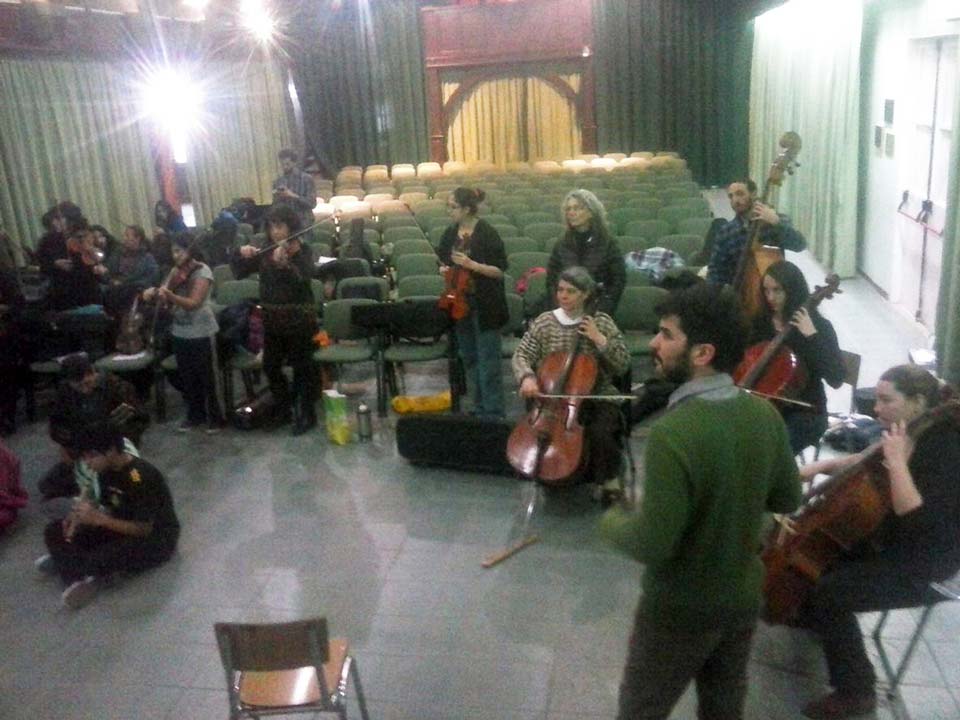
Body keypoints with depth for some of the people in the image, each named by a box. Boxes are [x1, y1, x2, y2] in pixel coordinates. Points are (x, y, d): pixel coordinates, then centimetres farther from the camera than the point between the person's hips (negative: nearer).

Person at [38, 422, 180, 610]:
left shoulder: (140, 477, -27)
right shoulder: (107, 470, -2)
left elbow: (144, 529, -26)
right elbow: (111, 510, 6)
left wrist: (98, 518, -28)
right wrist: (81, 516, -14)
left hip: (156, 539, -8)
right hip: (123, 529, 8)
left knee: (116, 554, -41)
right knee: (55, 531, -6)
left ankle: (65, 561, -15)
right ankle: (80, 579, -25)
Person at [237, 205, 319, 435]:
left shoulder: (302, 251, -9)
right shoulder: (266, 252, 6)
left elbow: (303, 279, -26)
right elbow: (241, 272, 8)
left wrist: (284, 264, -44)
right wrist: (243, 256, -12)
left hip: (299, 318, -5)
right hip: (272, 318, 6)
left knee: (302, 367, 2)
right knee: (270, 366, 13)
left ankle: (307, 414, 16)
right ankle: (287, 407, 34)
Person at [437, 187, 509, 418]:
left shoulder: (487, 233, -12)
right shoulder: (450, 234, 7)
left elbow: (499, 271, -12)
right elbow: (444, 262, 21)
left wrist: (472, 265, -24)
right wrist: (445, 269, -2)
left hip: (485, 306, -7)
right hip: (460, 303, 7)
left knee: (488, 362, -2)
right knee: (469, 359, 14)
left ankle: (493, 414, 6)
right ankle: (479, 409, 26)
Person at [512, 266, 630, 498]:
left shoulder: (602, 322, 0)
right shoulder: (544, 322, 2)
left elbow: (623, 365, -4)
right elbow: (521, 355, -1)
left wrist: (599, 339, -15)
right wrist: (527, 376, -22)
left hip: (597, 398, -1)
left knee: (600, 433, -28)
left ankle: (609, 480, 1)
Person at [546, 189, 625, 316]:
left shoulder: (607, 242, -1)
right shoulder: (562, 244, 6)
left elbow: (619, 280, -2)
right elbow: (551, 279, 8)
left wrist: (602, 310, -10)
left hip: (598, 313, -2)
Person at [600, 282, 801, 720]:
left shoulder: (673, 433, -31)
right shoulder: (765, 414, -10)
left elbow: (653, 545, -27)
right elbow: (787, 500, 4)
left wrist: (612, 520, -8)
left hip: (680, 609, -5)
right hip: (744, 597, 6)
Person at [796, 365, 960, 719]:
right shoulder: (908, 434, 0)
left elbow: (920, 522, -35)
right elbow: (862, 463, 18)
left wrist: (896, 461, -34)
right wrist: (823, 466, 1)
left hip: (923, 567, -9)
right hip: (888, 541, 9)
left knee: (827, 594, -21)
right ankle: (811, 618, 40)